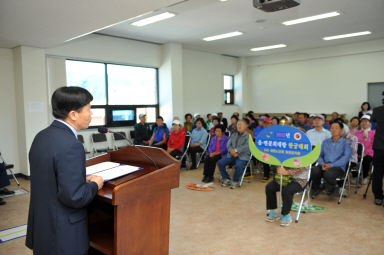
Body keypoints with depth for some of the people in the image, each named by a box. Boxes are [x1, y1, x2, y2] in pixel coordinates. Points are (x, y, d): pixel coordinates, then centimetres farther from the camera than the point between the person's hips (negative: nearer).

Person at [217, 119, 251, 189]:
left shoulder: (248, 136, -1)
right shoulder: (234, 135, 18)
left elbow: (246, 146, -15)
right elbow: (229, 144, 11)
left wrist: (236, 150, -19)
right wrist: (231, 151, -10)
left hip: (242, 156, -5)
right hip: (231, 155, 6)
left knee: (238, 166, -35)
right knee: (220, 163, -13)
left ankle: (235, 182, -9)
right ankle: (226, 179, 3)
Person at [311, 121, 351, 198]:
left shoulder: (346, 143, 9)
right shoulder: (325, 142, 22)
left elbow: (346, 157, -6)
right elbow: (320, 155, 15)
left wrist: (331, 165, -18)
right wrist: (322, 163, -9)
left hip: (338, 167, -3)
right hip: (324, 165, 3)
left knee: (328, 173, -37)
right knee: (314, 171, -31)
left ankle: (333, 190, -3)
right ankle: (316, 189, -1)